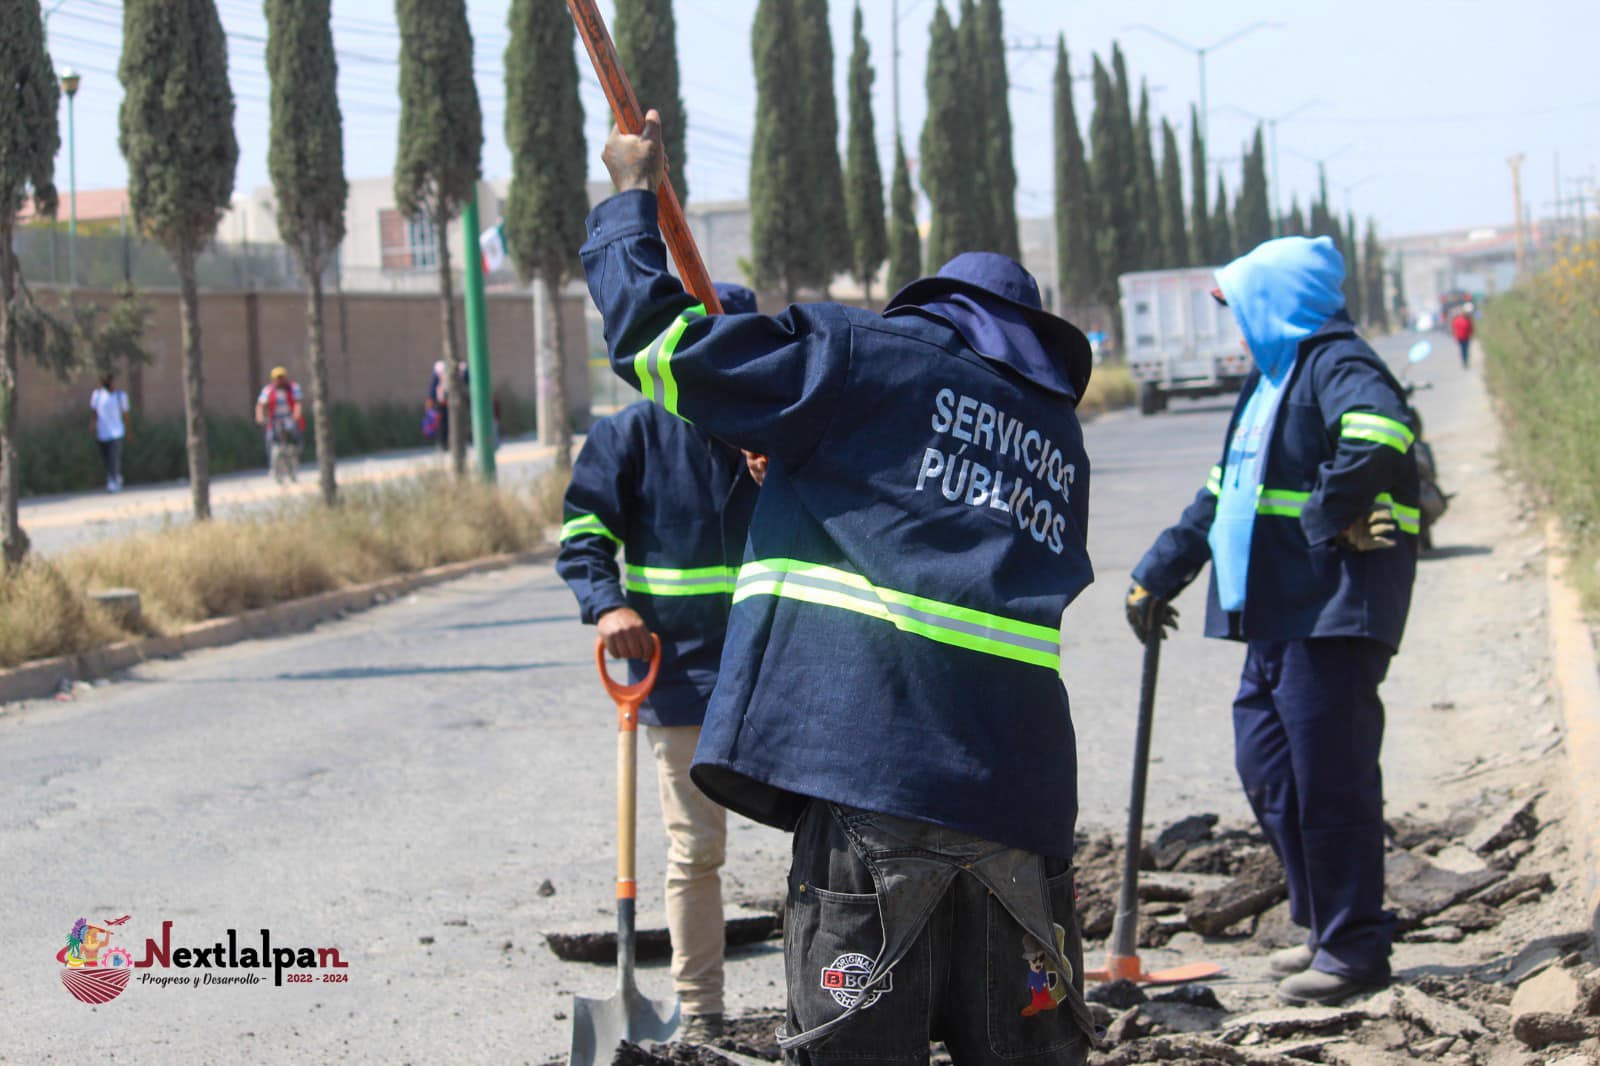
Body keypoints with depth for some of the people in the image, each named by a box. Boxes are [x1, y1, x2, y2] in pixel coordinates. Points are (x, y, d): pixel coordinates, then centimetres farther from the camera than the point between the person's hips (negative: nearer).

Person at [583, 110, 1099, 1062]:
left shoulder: (874, 357, 8)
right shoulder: (1060, 428, 26)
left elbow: (658, 338, 5)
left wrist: (632, 199, 22)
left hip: (877, 766, -5)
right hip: (1024, 788, 6)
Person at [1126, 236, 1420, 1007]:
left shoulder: (1336, 365, -11)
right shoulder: (1271, 380, 21)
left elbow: (1380, 433, -33)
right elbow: (1222, 493, 29)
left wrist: (1327, 520, -24)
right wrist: (1159, 574, 29)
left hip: (1335, 612, -11)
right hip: (1279, 612, 11)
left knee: (1328, 776, -6)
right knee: (1267, 768, 14)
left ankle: (1355, 948, 2)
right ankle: (1323, 926, 24)